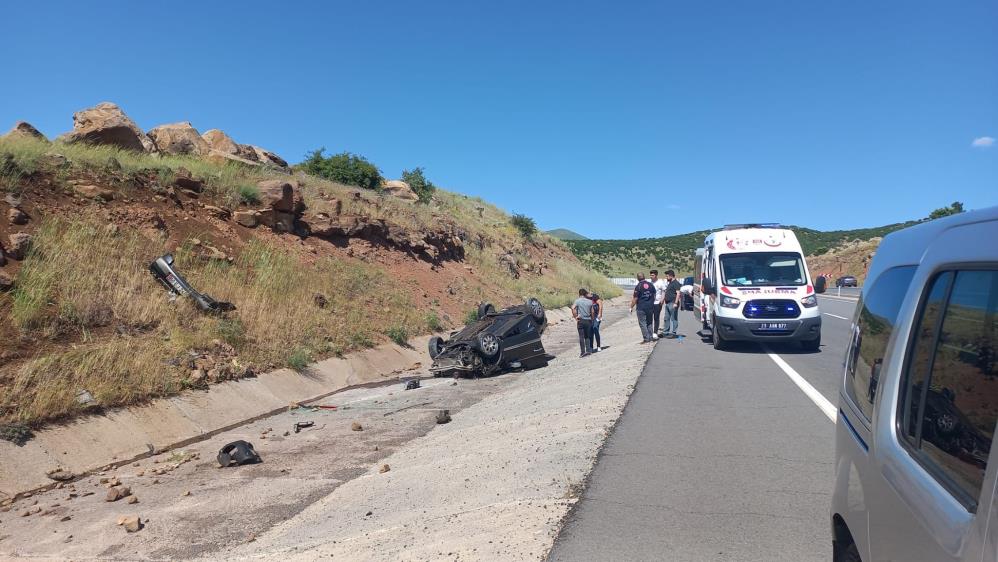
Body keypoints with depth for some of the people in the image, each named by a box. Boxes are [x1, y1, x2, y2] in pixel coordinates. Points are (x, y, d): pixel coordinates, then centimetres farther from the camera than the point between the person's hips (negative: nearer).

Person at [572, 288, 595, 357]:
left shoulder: (577, 301, -4)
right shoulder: (590, 301, 6)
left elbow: (573, 308, -20)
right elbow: (592, 312, 8)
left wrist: (575, 316, -13)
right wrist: (592, 320, 18)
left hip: (581, 320, -3)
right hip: (588, 320, 3)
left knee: (581, 337, 0)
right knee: (587, 336, 13)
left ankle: (582, 352, -2)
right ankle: (588, 350, 10)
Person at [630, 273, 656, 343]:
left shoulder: (638, 286, -12)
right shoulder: (651, 285, 5)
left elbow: (635, 298, -12)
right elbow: (654, 296, 13)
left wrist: (631, 307, -1)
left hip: (641, 308, -6)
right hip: (650, 307, 6)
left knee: (642, 323, 0)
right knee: (649, 323, 15)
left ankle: (646, 339, -3)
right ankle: (650, 338, 17)